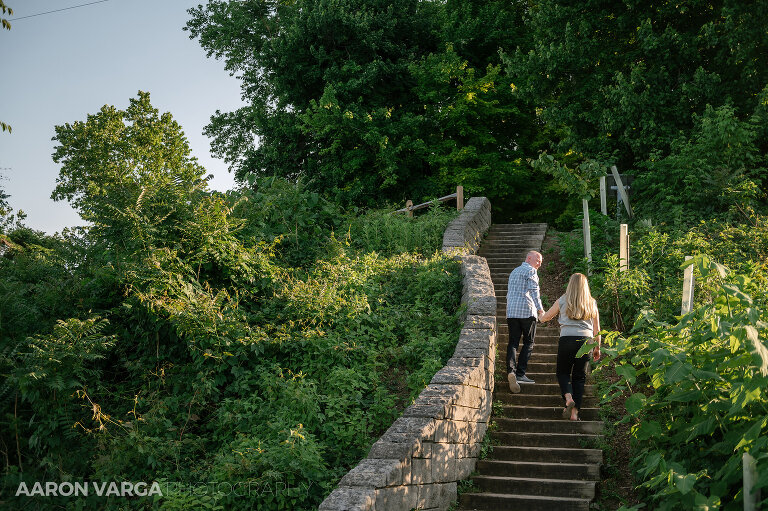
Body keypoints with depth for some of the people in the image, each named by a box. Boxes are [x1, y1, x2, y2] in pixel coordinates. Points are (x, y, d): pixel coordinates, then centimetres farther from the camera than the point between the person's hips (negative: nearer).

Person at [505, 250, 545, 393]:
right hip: (527, 311, -6)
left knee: (513, 343, 0)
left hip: (511, 311, 6)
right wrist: (540, 308, -8)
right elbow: (534, 290, -11)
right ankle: (520, 373, -4)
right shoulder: (530, 270, 0)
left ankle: (511, 370, -21)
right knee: (528, 343, 3)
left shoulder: (514, 271, 25)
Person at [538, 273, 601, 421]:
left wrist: (541, 316, 42)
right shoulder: (592, 303, 10)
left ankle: (568, 397, -15)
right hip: (586, 340, 2)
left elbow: (545, 317, 19)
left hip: (567, 339, -1)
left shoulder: (563, 300, 6)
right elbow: (597, 330, 11)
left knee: (563, 372, 13)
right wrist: (597, 348, 22)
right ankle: (575, 412, 1)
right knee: (579, 376, 9)